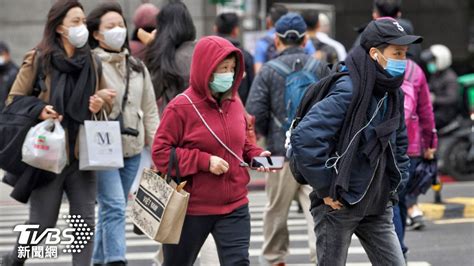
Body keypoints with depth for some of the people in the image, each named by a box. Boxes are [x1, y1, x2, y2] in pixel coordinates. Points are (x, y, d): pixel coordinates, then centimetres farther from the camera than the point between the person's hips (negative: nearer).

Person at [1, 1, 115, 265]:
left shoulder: (92, 62, 9)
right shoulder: (38, 59, -5)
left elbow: (108, 101, 21)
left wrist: (101, 103, -2)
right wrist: (39, 109, -19)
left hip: (83, 155, 4)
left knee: (85, 222, 0)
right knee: (42, 223, 3)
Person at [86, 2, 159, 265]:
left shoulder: (137, 67, 13)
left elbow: (149, 110, 16)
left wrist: (157, 146, 12)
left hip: (131, 147, 6)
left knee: (111, 209, 14)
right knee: (114, 207, -16)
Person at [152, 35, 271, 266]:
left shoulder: (234, 105, 6)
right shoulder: (181, 107, -11)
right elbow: (160, 153, -13)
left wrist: (256, 155, -1)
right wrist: (204, 161, -19)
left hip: (234, 206, 4)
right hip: (191, 209, -4)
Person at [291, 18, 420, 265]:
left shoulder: (392, 94, 6)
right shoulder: (348, 93, -20)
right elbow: (304, 138, -29)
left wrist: (396, 184, 12)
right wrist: (326, 190, -22)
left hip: (377, 207, 7)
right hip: (338, 205, -7)